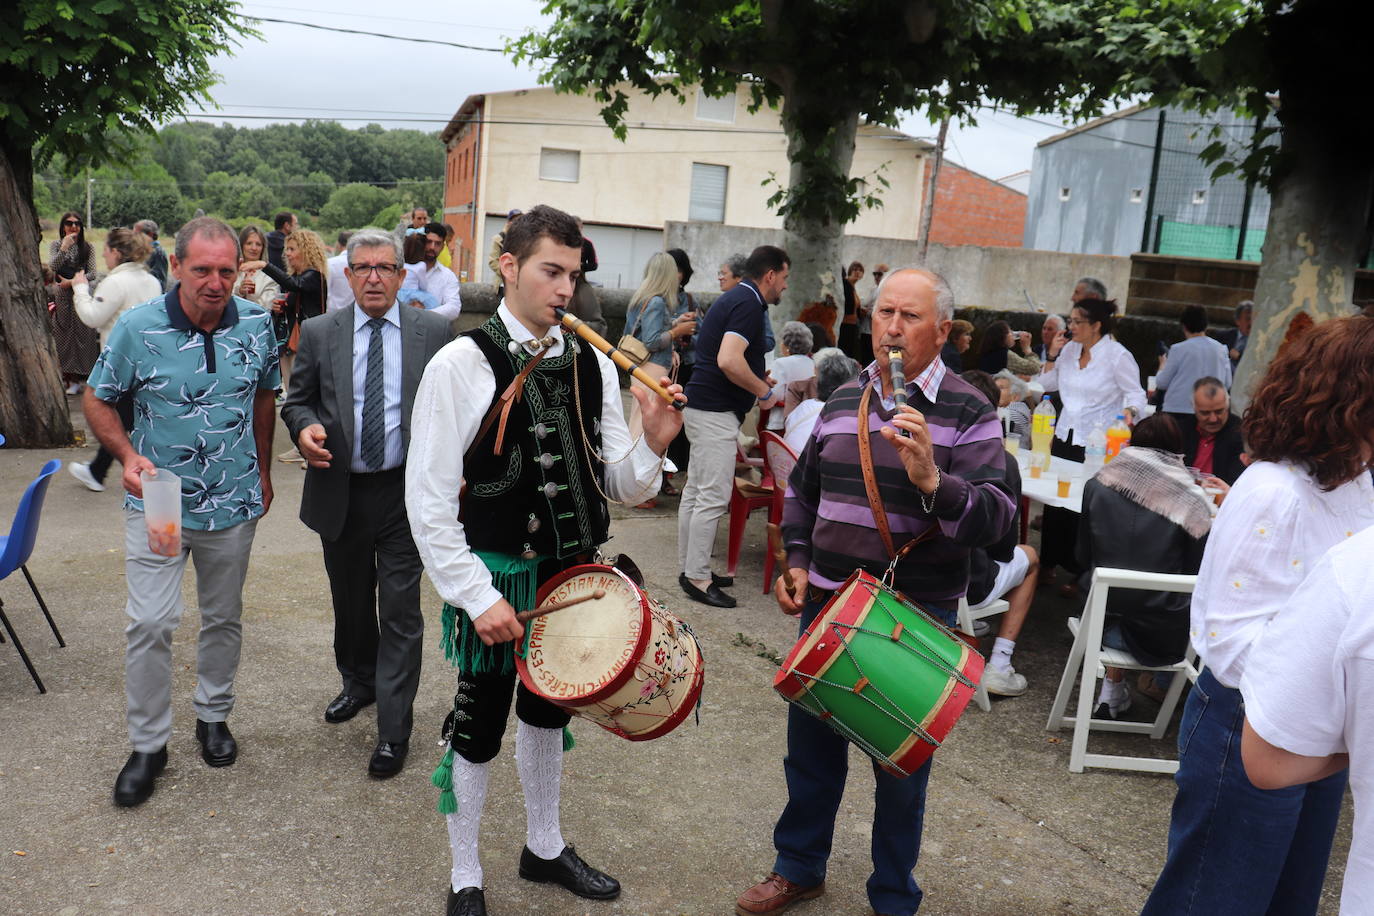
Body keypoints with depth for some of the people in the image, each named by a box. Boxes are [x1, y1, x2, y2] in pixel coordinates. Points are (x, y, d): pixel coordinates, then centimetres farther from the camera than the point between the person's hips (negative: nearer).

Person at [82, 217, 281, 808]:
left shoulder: (257, 324, -5)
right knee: (149, 623, -5)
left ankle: (213, 715, 36)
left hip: (233, 503, 2)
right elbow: (97, 399, -1)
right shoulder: (137, 327, -12)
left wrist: (262, 470, 14)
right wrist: (128, 455, -18)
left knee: (223, 618, 15)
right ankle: (148, 744, 13)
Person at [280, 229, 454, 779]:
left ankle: (393, 730, 11)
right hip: (339, 492, 3)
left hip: (406, 492, -2)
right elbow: (297, 399, 9)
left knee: (400, 611, 0)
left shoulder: (434, 332, -2)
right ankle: (359, 683, 46)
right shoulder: (319, 333, 2)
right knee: (350, 602, 21)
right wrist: (304, 426, -14)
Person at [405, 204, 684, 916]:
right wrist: (478, 595, -18)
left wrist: (651, 443, -18)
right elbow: (428, 499, -15)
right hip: (495, 579, -5)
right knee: (478, 729, 8)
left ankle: (544, 849, 45)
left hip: (572, 575, 5)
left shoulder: (593, 367, 0)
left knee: (547, 710, 22)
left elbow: (620, 488, 2)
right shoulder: (461, 364, -14)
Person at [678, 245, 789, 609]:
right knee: (713, 498, -7)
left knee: (696, 492, 14)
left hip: (701, 407, 11)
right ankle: (698, 579, -3)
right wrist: (765, 392, -15)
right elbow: (729, 361, -27)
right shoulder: (749, 304, -15)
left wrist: (760, 381, 24)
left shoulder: (734, 299, 16)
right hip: (717, 413, -11)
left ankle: (689, 568, 22)